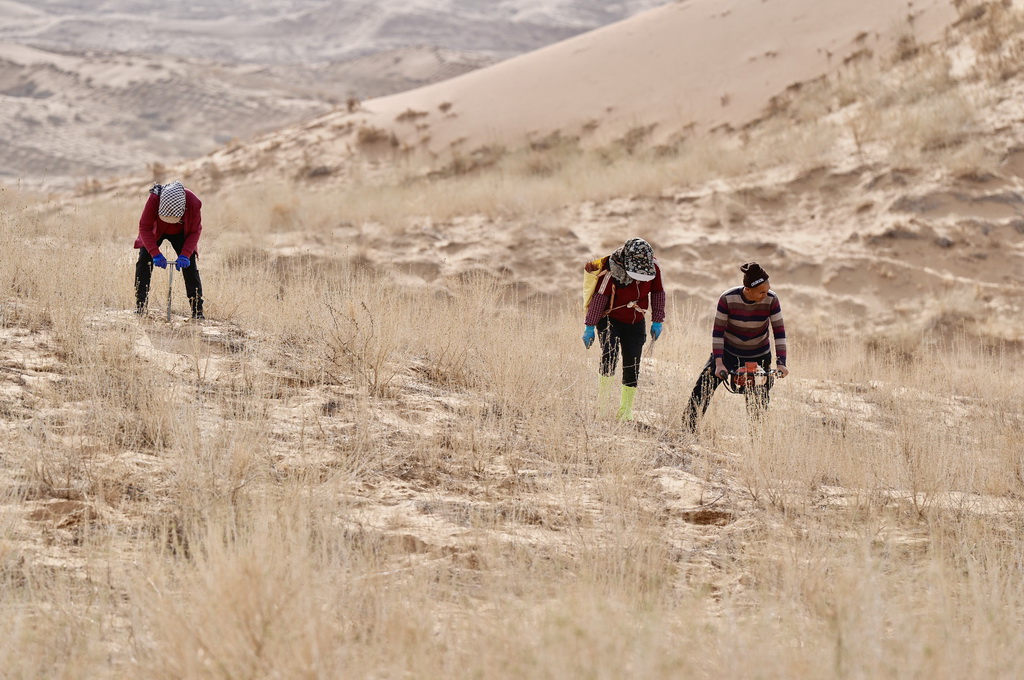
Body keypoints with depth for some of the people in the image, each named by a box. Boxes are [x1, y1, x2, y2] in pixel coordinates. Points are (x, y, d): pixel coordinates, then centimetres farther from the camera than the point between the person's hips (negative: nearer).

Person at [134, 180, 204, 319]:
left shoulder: (194, 203, -36)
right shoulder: (154, 199, -39)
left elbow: (195, 231, -23)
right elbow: (145, 227, -31)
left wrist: (185, 255, -34)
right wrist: (155, 254, -39)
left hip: (181, 234, 0)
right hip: (156, 231, 0)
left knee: (190, 265, -9)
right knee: (144, 261, -16)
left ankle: (197, 310, -4)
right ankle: (140, 306, -11)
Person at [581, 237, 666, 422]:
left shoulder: (653, 268, -9)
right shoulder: (612, 271, -21)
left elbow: (658, 293, 7)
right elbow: (600, 298, -16)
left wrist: (657, 321, 8)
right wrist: (590, 326, -14)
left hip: (636, 324, 4)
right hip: (610, 321, -4)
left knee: (632, 367, -1)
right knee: (610, 356, -25)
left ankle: (625, 412, 9)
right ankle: (602, 402, -15)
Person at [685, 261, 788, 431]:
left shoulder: (771, 300, -19)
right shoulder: (728, 299, -23)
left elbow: (779, 332, -15)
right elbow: (717, 331, -19)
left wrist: (781, 363, -23)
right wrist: (718, 363, -25)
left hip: (759, 357, 1)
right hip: (728, 352, -1)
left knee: (758, 401, 0)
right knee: (702, 391, -10)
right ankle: (688, 429, 0)